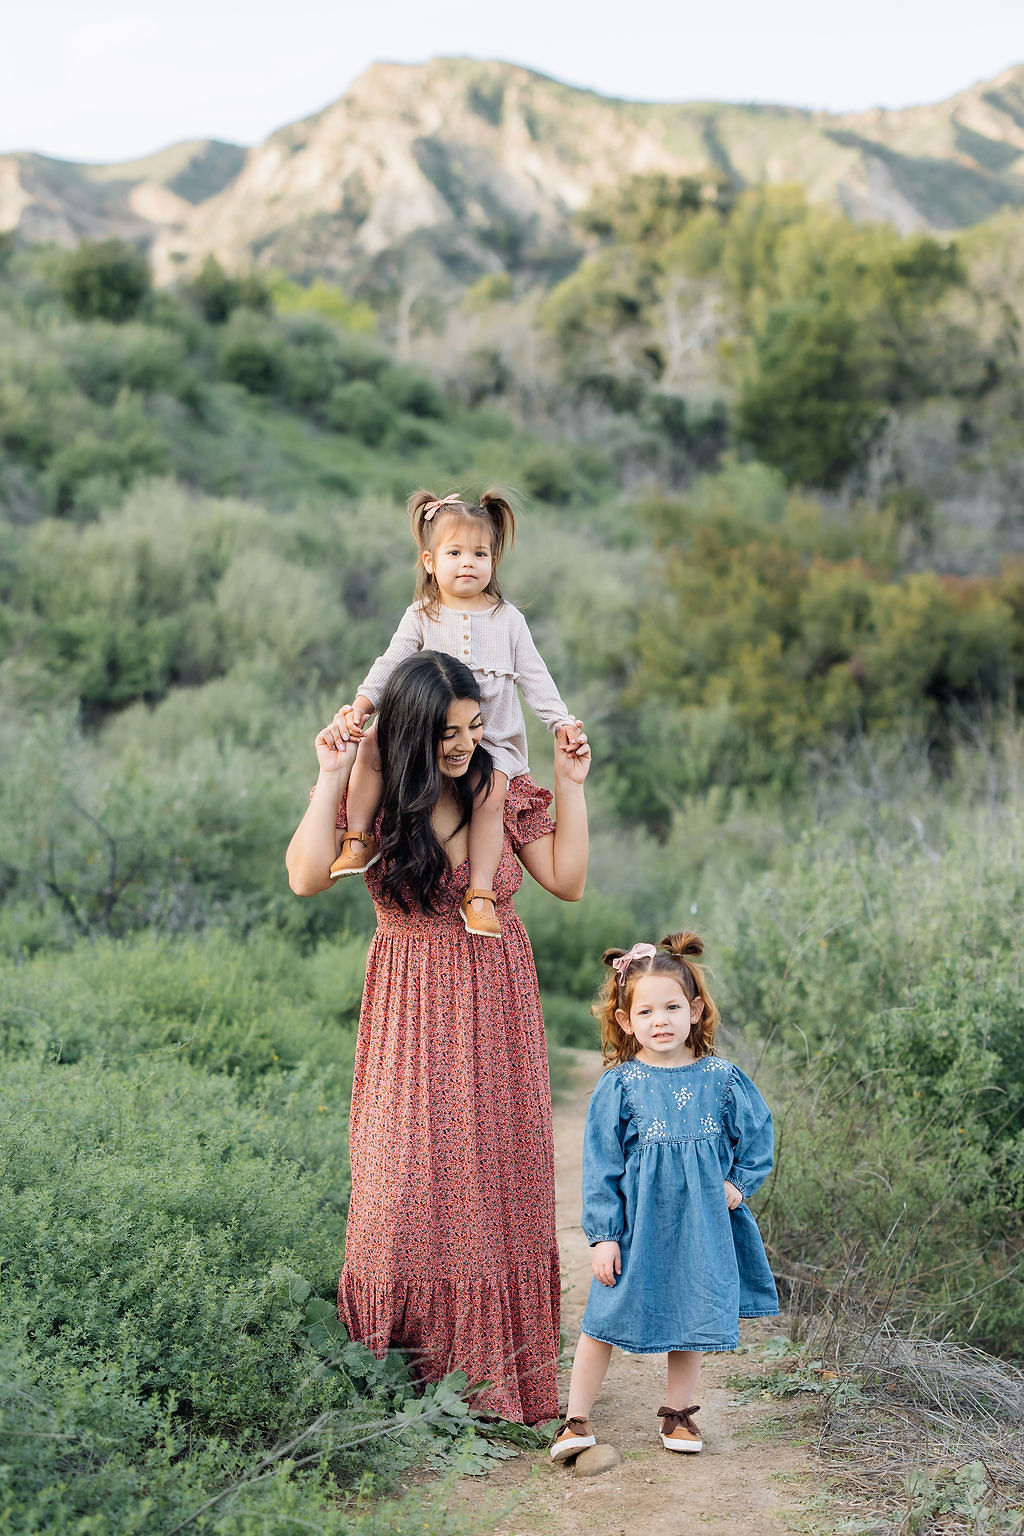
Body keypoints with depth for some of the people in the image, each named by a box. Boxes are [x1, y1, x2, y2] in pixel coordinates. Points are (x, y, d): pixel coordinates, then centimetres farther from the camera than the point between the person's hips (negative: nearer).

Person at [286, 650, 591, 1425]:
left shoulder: (501, 793, 0)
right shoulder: (373, 799, -5)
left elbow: (568, 880, 3)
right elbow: (307, 877, -16)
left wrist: (571, 786, -3)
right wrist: (331, 777, -15)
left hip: (496, 1011, 2)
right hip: (412, 1012, -2)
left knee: (499, 1180, 4)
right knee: (410, 1183, -6)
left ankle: (496, 1377, 15)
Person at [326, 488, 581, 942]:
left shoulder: (507, 619, 8)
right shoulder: (421, 618, 7)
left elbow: (534, 676, 6)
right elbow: (390, 664, -3)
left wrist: (561, 720, -6)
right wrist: (360, 704, -20)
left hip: (494, 739, -1)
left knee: (489, 794, -29)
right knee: (371, 744, -21)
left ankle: (479, 895, -25)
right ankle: (358, 840, -10)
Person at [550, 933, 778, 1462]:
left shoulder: (722, 1079, -2)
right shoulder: (618, 1086, -7)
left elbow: (757, 1134, 12)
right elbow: (601, 1166, -5)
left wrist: (739, 1184, 0)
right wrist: (603, 1235, -7)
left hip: (701, 1226, 2)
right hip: (637, 1224, -2)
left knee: (692, 1318, 12)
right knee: (604, 1320, 1)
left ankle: (678, 1412, 30)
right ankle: (576, 1420, 13)